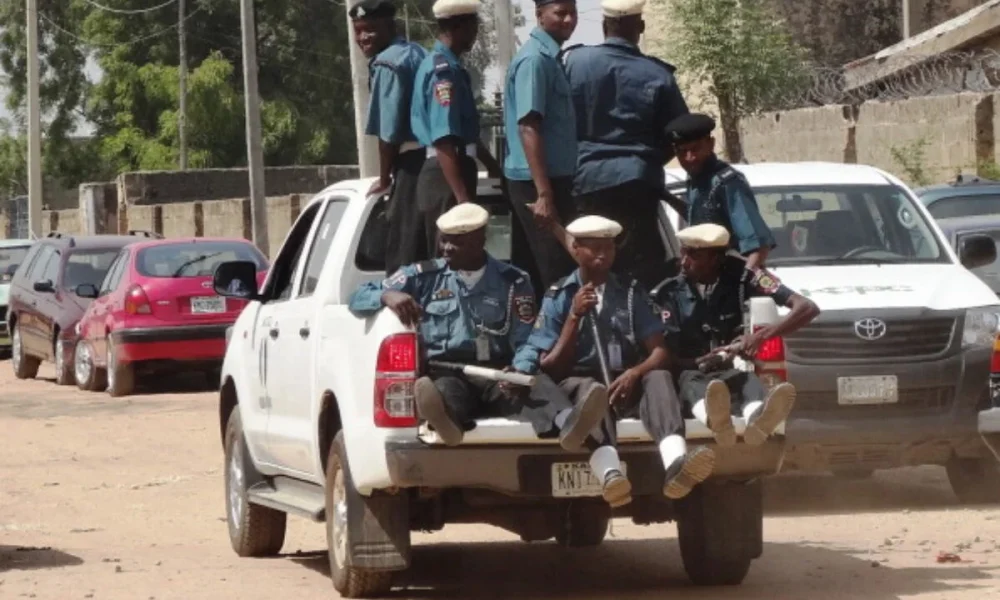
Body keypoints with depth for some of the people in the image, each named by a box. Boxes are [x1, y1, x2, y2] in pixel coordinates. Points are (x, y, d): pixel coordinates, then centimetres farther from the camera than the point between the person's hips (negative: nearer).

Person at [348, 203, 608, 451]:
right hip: (446, 375, 0)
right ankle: (444, 418, -76)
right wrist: (387, 295, -6)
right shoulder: (423, 276, 19)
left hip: (498, 376, 0)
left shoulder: (513, 281, 18)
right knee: (445, 390, -39)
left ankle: (565, 424, -68)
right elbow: (358, 299, 18)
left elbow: (525, 343, 9)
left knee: (539, 385, -34)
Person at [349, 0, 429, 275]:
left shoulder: (386, 64, -10)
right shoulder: (417, 53, 20)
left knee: (403, 253, -6)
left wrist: (384, 178, 0)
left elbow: (389, 130, -12)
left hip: (415, 164, -9)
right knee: (431, 250, 13)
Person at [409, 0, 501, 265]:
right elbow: (443, 140, -24)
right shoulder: (444, 70, -16)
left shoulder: (446, 66, 16)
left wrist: (492, 164, 38)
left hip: (453, 174, 10)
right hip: (447, 178, -10)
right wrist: (462, 196, -28)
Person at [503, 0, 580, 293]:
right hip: (538, 181, -10)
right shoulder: (535, 59, -15)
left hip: (553, 177, 10)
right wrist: (544, 194, -27)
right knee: (558, 273, -9)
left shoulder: (549, 56, 14)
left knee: (534, 271, 12)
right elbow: (528, 127, -22)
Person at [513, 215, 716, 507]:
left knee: (658, 377, -30)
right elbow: (550, 368, 2)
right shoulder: (558, 297, 9)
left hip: (625, 386, 2)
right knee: (588, 388, -37)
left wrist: (634, 374, -17)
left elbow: (660, 352, 5)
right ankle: (610, 473, -66)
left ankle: (675, 462, -60)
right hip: (576, 385, -2)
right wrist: (575, 316, -9)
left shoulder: (631, 292, 15)